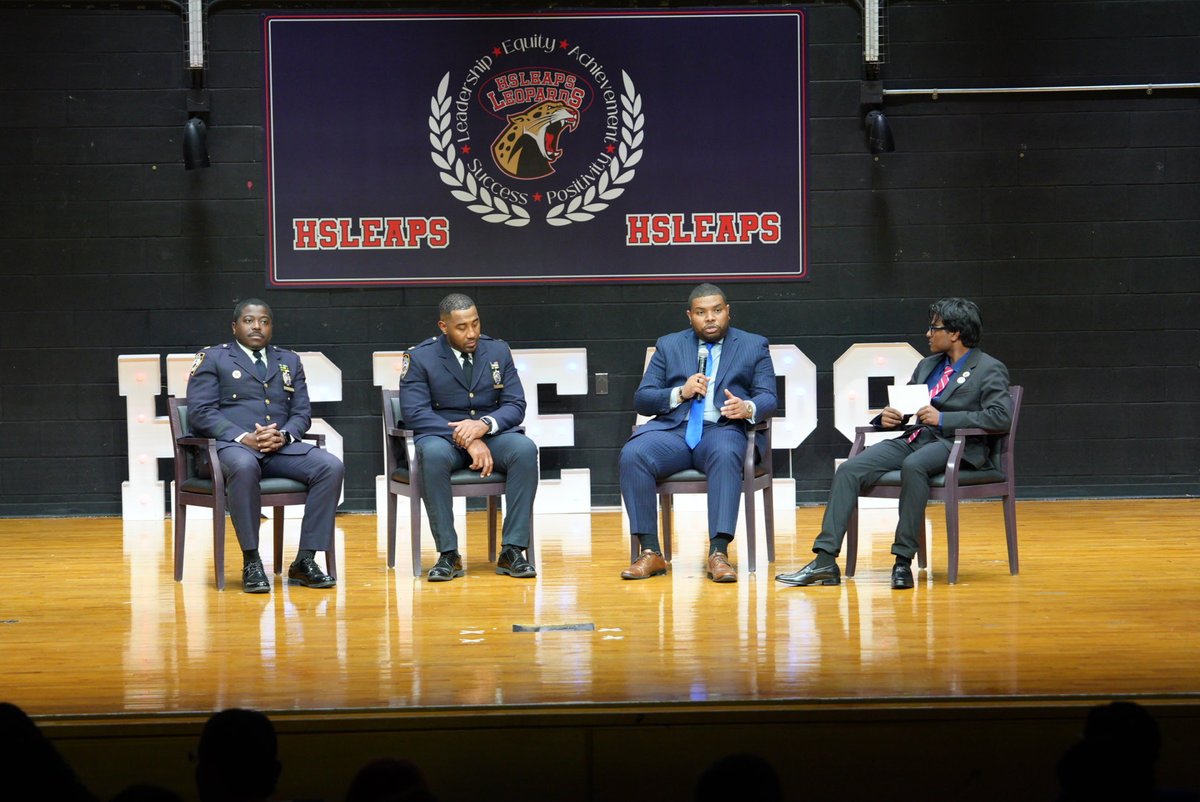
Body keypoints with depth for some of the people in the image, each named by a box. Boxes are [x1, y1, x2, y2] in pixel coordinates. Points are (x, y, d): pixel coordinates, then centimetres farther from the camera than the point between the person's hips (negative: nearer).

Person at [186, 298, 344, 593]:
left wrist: (284, 435, -9)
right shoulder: (212, 359, 10)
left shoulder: (289, 361, 23)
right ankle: (251, 563, -30)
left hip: (281, 447, 4)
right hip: (231, 446, -4)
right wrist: (243, 438, -16)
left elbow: (302, 412, 15)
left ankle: (305, 560, -21)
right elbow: (200, 412, -2)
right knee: (244, 466, -41)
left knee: (332, 466, -24)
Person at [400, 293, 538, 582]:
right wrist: (465, 439, -23)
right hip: (442, 436, -2)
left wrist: (484, 425, -21)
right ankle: (448, 555, -29)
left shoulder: (499, 351, 6)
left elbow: (515, 406, 2)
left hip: (490, 436, 3)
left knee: (525, 449, -30)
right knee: (433, 454, -39)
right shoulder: (420, 357, -3)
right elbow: (415, 414, -13)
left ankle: (512, 551, -27)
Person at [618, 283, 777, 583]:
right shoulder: (668, 346, 19)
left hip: (723, 429, -2)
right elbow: (641, 400, 12)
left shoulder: (754, 346, 15)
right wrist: (679, 394, -7)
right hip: (673, 429, 2)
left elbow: (769, 399, 5)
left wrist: (748, 408, -19)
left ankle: (719, 553, -42)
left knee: (725, 455, -38)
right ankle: (650, 552, -26)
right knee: (632, 455, -29)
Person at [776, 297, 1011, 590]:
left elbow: (1001, 416, -14)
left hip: (955, 445, -7)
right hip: (912, 439, 7)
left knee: (912, 465, -40)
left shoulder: (989, 370, 1)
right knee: (849, 470, -16)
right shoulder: (927, 365, 24)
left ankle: (903, 561, -33)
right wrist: (888, 416, 3)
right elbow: (904, 405, 29)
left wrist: (943, 419, -18)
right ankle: (825, 561, -22)